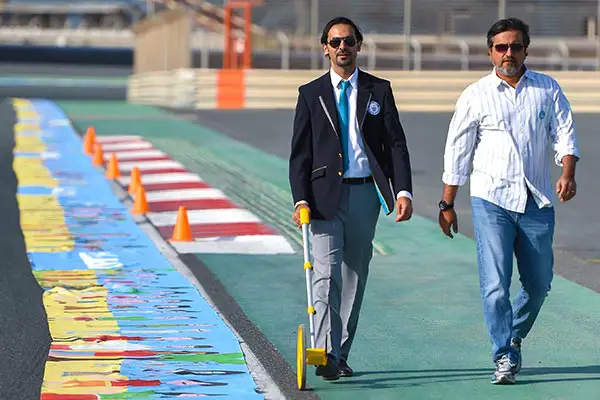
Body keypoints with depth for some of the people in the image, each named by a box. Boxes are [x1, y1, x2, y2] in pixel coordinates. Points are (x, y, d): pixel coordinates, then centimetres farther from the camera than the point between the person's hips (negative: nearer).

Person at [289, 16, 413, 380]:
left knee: (356, 275, 7)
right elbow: (300, 153, 4)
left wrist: (403, 191, -9)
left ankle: (341, 354, 16)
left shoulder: (379, 90, 8)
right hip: (325, 194, -2)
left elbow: (396, 144, 4)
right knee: (327, 273, -13)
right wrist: (300, 200, -9)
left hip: (366, 193, 2)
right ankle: (325, 354, -19)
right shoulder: (311, 94, 6)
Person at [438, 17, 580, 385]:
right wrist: (447, 205, 5)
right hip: (491, 200, -2)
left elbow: (564, 133, 4)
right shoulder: (476, 96, 2)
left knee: (539, 283, 10)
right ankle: (505, 358, -5)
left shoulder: (548, 89, 7)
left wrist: (568, 173, -16)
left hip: (537, 201, 3)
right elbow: (457, 152, 5)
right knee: (495, 283, -11)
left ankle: (514, 337, 35)